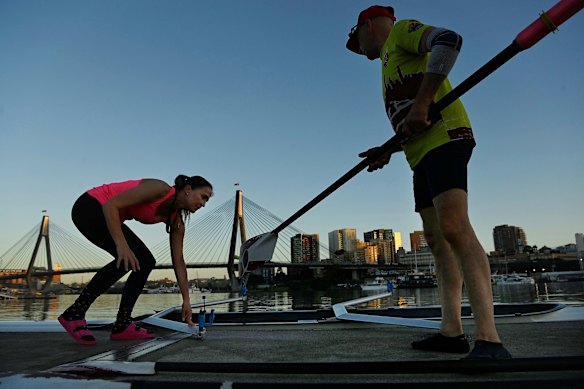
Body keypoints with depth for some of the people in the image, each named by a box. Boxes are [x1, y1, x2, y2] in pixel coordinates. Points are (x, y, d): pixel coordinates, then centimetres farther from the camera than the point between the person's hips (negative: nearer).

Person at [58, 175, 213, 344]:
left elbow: (178, 261, 1)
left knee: (146, 262, -4)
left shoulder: (176, 220, -2)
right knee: (128, 259, -24)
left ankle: (122, 325, 2)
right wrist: (122, 245, -36)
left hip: (110, 215, 9)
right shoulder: (160, 190, -26)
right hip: (89, 207, -8)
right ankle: (74, 313, -11)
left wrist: (186, 300, 1)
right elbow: (111, 205, -28)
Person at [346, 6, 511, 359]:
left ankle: (489, 340, -24)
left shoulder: (401, 30, 7)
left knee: (454, 228, -23)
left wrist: (421, 103, -23)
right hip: (424, 153, 10)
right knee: (437, 240, 2)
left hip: (444, 138, -10)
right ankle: (452, 331, 5)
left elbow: (449, 41, -16)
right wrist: (387, 150, 14)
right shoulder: (390, 62, 32)